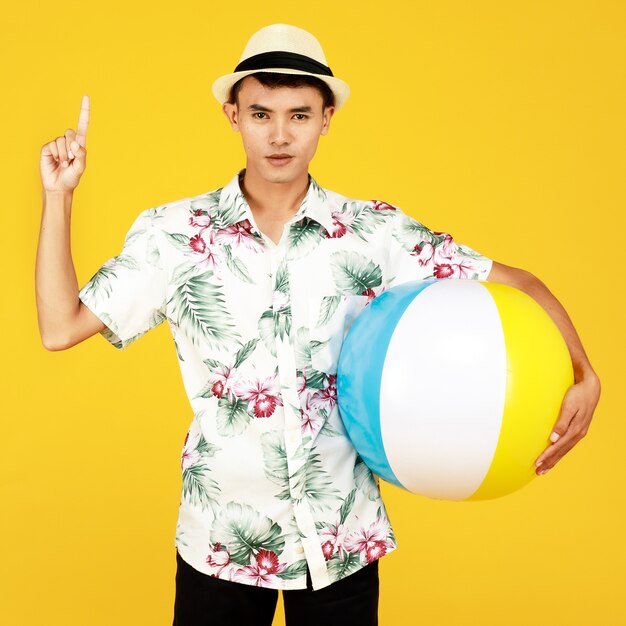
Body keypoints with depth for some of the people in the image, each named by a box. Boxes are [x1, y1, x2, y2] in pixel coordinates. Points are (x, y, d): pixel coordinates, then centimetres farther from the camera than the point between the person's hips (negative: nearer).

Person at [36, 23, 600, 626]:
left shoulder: (375, 233, -5)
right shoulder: (174, 234, -4)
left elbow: (517, 284, -2)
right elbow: (60, 327, -4)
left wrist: (583, 377, -17)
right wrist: (58, 195, -7)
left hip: (343, 542, 1)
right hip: (220, 540, 0)